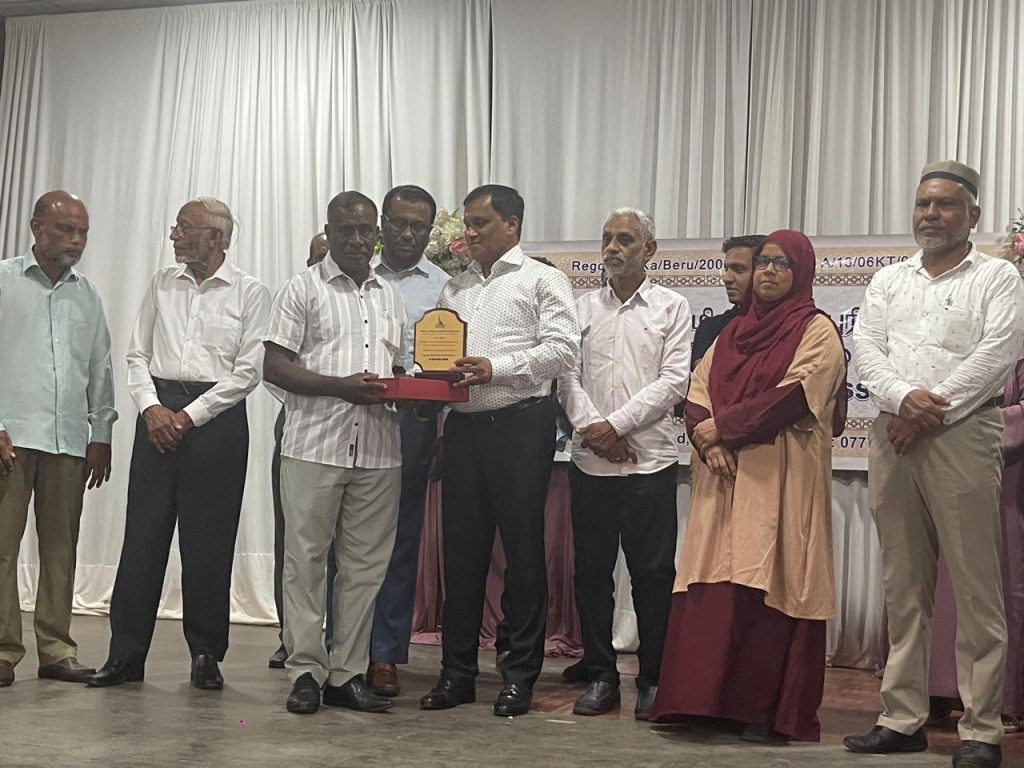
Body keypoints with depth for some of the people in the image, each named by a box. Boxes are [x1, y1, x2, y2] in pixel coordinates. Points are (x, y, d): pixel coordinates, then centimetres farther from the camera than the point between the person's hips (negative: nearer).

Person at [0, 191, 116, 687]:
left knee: (60, 548, 5)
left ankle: (56, 650, 11)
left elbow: (100, 370, 19)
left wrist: (101, 434, 13)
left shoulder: (87, 295, 16)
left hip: (69, 440, 4)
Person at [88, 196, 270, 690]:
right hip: (158, 412, 3)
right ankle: (126, 654, 8)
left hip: (215, 417, -3)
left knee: (208, 542, 0)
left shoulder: (250, 293, 0)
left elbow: (248, 371, -6)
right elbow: (137, 354, 12)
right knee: (142, 534, 1)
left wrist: (189, 416, -11)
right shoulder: (162, 283, 13)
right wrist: (151, 407, -5)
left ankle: (206, 656, 12)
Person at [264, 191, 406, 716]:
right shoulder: (304, 289, 4)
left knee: (365, 565, 5)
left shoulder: (390, 297, 19)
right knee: (306, 559, -1)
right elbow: (275, 366, -4)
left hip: (378, 450, 5)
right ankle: (305, 672, 7)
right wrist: (340, 386, -17)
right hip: (315, 445, -4)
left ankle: (347, 674, 12)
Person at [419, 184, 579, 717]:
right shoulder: (454, 289, 20)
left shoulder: (541, 281, 3)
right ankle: (456, 672, 15)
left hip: (520, 425, -5)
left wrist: (496, 367, -17)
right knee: (461, 549, 7)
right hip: (463, 426, 5)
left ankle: (520, 675, 9)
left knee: (523, 549, 0)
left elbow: (563, 348, -9)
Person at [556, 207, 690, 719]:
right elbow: (567, 375, 6)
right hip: (590, 461, 3)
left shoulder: (672, 308, 5)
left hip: (649, 460, -3)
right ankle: (600, 677, 16)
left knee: (653, 572, 0)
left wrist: (616, 425, -12)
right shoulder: (583, 308, 13)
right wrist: (590, 428, -9)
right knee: (591, 570, 6)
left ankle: (653, 680, 11)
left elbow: (673, 381, -5)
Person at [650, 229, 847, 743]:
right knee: (713, 586, 0)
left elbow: (794, 396, -13)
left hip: (781, 479, -5)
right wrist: (709, 445, -8)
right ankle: (710, 700, 5)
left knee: (768, 585, -7)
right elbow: (698, 391, 11)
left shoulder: (817, 331, 1)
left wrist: (722, 426, -9)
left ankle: (771, 711, -1)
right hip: (723, 477, 5)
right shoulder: (733, 332, 19)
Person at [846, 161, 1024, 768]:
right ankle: (904, 718, 15)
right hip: (894, 437, 5)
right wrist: (903, 398, -13)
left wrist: (932, 411, -13)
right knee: (904, 585, 8)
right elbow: (867, 347, 6)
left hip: (964, 434, -5)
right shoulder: (889, 280, 17)